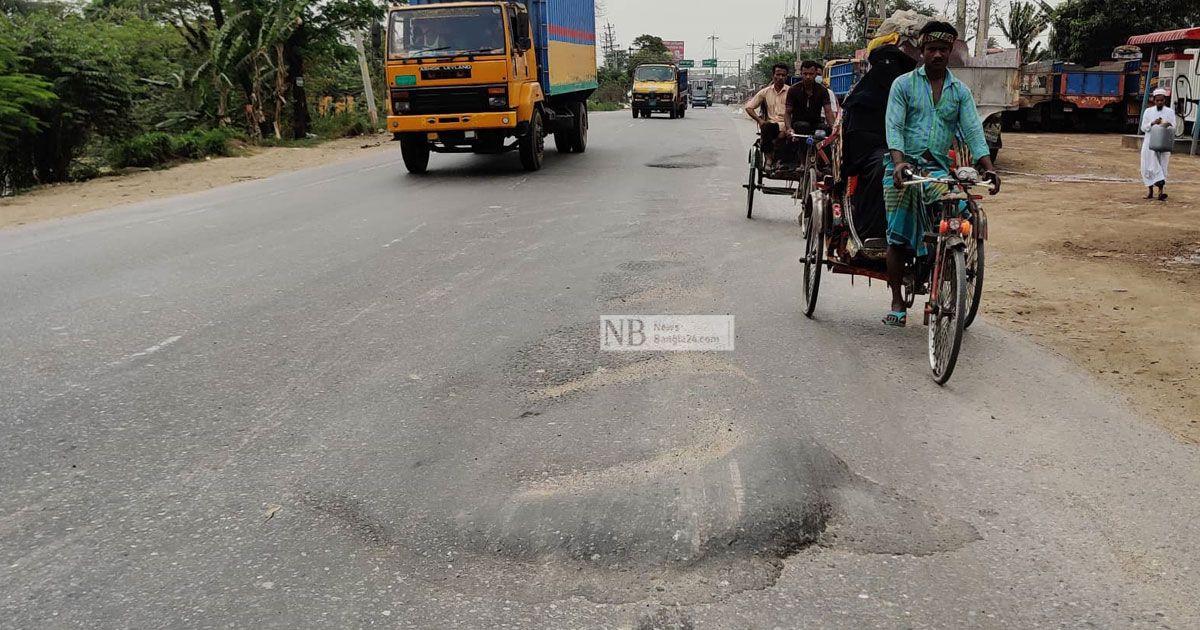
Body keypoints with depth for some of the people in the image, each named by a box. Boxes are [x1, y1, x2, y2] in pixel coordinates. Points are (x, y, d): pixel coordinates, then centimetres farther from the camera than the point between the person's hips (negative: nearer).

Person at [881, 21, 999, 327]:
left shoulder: (960, 91, 12)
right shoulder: (904, 84, 4)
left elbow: (973, 130, 3)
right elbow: (893, 126, -7)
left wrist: (988, 168, -13)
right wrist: (899, 162, -24)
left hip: (939, 168, 2)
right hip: (904, 165, -2)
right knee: (898, 235, -3)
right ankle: (897, 303, 7)